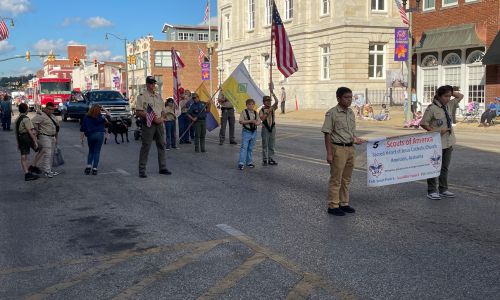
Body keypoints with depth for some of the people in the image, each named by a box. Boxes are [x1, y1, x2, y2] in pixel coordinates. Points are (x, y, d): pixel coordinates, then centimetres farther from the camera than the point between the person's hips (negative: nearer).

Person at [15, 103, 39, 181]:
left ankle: (27, 174, 3)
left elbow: (16, 132, 17)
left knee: (23, 157, 4)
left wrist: (18, 143, 23)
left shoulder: (17, 119, 13)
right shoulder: (26, 119, -13)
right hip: (28, 137, -8)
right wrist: (35, 141, -17)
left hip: (20, 138, 8)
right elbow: (30, 131, -18)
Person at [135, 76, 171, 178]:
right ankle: (142, 170, -1)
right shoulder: (142, 96, -2)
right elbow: (138, 112, -9)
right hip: (148, 124, -6)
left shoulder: (158, 96, 17)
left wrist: (162, 118, -2)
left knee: (161, 145, 9)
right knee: (145, 146, -6)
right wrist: (151, 117, -17)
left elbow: (163, 111, 20)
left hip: (159, 124, 6)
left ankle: (163, 168, 18)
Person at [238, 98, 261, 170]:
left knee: (250, 148, 12)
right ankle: (241, 163, -11)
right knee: (244, 147, -9)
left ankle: (249, 162, 22)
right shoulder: (244, 112, -5)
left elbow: (259, 121, 11)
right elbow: (241, 121, -13)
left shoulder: (255, 112, 9)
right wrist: (250, 121, -19)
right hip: (246, 131, -5)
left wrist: (256, 123, -13)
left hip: (254, 132, 5)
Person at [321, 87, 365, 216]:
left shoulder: (351, 113, 11)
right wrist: (329, 153, -17)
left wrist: (355, 139, -1)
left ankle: (344, 203, 25)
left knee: (346, 179, 14)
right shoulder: (332, 113, -11)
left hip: (350, 149, 7)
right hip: (338, 149, -7)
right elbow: (327, 134, -12)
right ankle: (333, 206, 8)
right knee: (336, 179, -1)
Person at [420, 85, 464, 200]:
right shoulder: (432, 108, -13)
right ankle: (432, 191, 7)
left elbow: (460, 96, 22)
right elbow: (423, 123, -13)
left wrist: (451, 92, 7)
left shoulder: (449, 105, 8)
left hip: (448, 141, 7)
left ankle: (443, 189, 25)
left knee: (445, 167, 15)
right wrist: (436, 131, -18)